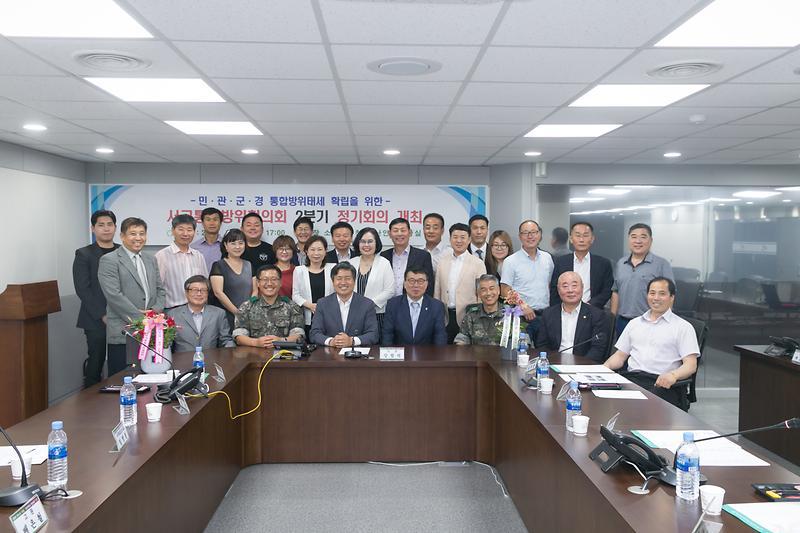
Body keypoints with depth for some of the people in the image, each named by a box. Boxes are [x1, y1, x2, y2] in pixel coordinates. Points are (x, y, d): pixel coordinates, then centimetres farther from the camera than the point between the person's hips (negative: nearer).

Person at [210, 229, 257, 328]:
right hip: (226, 316, -4)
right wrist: (237, 312, -12)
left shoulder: (249, 265, 14)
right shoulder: (218, 266, 0)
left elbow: (255, 291, 11)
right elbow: (218, 292, -9)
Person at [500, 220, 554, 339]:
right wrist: (523, 306, -18)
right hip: (523, 316, -4)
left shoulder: (547, 258, 11)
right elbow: (505, 291, -6)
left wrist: (551, 309, 6)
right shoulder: (510, 261, -4)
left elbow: (550, 285, 17)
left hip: (545, 314, 4)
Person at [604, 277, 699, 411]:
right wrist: (604, 367, -1)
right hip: (632, 379, 4)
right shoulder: (634, 323, 24)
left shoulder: (683, 327, 9)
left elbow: (691, 364, -1)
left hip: (663, 383, -3)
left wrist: (673, 374, -23)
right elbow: (620, 356, 22)